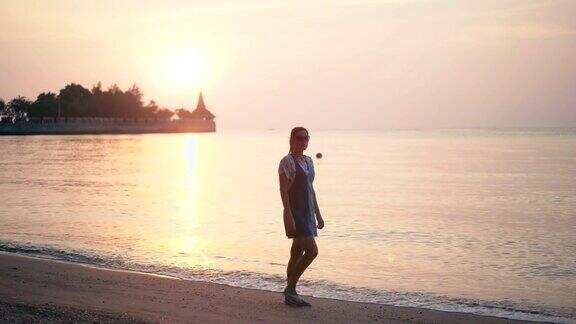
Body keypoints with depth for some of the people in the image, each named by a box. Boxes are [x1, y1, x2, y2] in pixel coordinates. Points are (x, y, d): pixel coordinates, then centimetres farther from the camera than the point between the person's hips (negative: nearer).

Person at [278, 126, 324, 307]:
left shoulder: (308, 161, 14)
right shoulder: (287, 161, -11)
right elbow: (283, 190, -16)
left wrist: (318, 214, 18)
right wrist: (288, 216, -23)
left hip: (308, 213, 8)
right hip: (295, 213, -8)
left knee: (297, 253, 11)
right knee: (312, 251, -13)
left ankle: (291, 293, 17)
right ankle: (290, 289, -2)